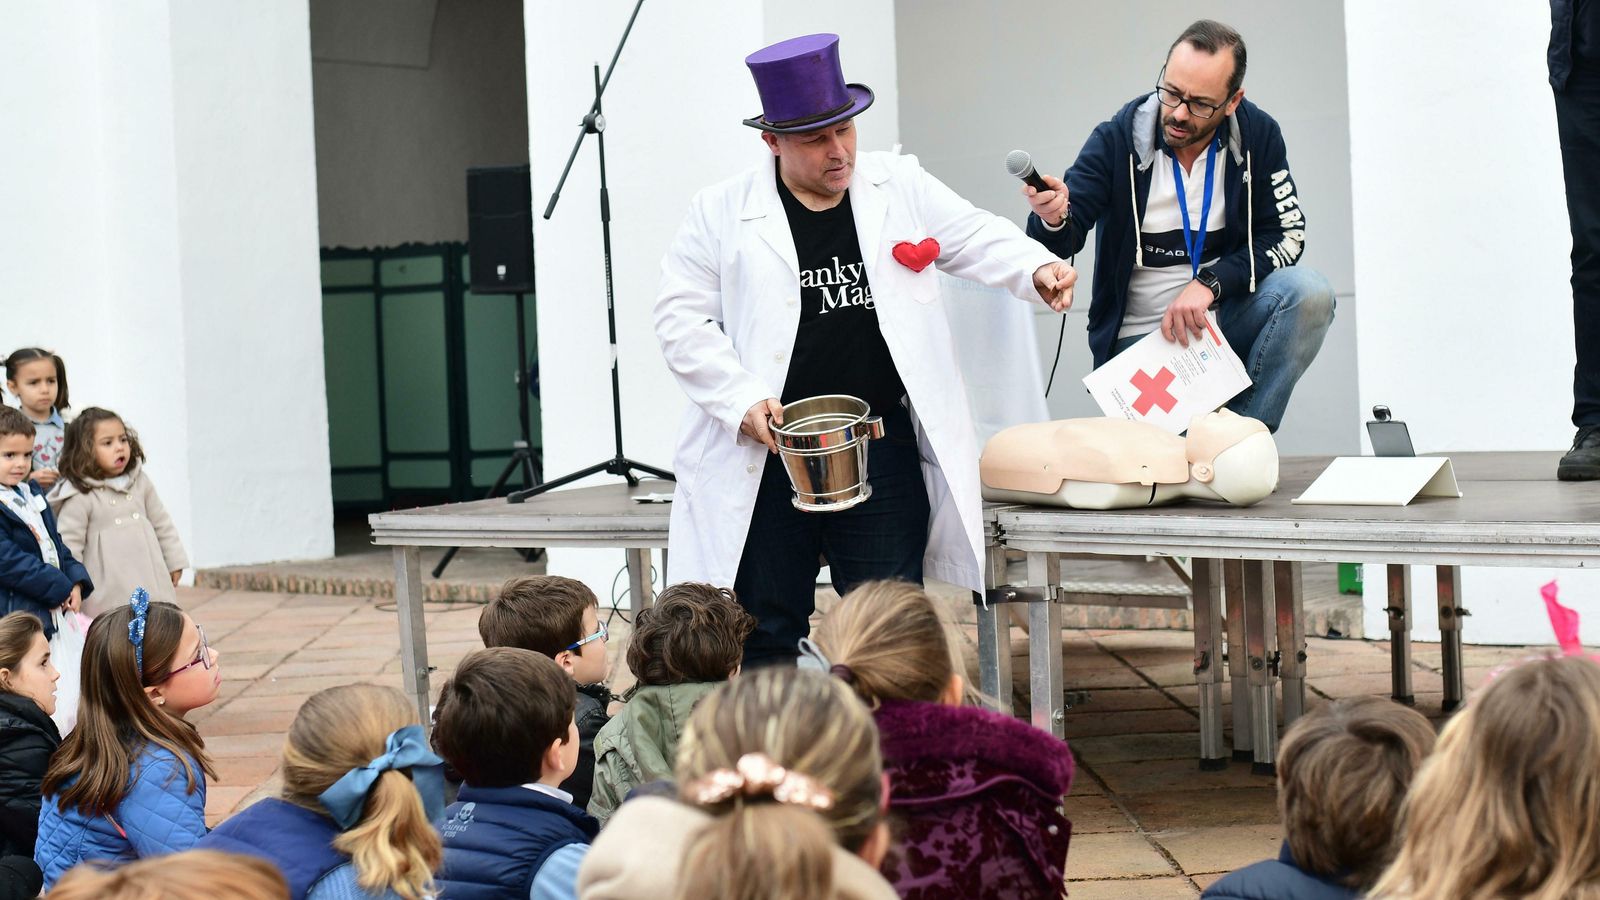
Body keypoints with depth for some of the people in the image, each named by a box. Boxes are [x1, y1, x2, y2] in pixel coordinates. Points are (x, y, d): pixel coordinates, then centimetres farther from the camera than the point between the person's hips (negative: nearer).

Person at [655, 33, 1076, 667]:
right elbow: (681, 318, 0)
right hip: (766, 455, -1)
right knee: (764, 632, 7)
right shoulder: (721, 213, 1)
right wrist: (742, 399, -12)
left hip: (882, 448, 1)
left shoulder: (900, 186, 8)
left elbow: (979, 240, 7)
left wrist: (1037, 269, -14)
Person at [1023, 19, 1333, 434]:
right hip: (1140, 335, -2)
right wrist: (1053, 219, -37)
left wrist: (1210, 283, -20)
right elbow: (1063, 241, -11)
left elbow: (1286, 235, -5)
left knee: (1309, 294, -26)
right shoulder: (1116, 138, -11)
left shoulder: (1258, 135, -5)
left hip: (1224, 313, 2)